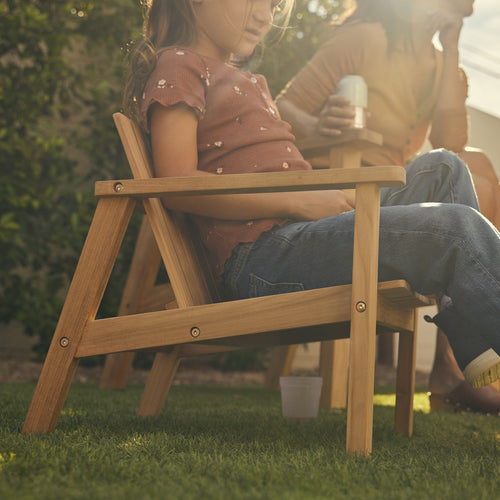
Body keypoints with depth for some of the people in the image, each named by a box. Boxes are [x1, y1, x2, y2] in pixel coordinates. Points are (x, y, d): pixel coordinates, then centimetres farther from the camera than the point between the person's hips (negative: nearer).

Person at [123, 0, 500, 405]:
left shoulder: (249, 82, 31)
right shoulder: (178, 64, 2)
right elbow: (177, 186, -13)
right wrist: (299, 202, -17)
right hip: (261, 255, -9)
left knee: (443, 169, 3)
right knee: (455, 227, -21)